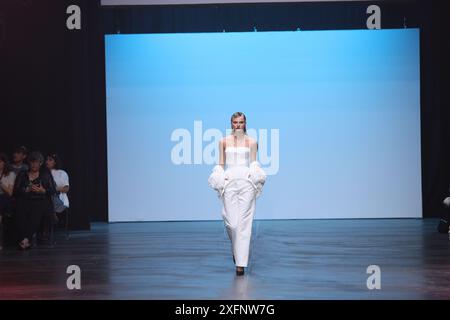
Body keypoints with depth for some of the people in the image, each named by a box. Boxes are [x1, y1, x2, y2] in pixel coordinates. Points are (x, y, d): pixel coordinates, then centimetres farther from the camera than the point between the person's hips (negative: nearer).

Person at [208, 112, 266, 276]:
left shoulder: (251, 142, 9)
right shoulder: (224, 141, 10)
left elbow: (253, 163, 10)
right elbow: (221, 164, 12)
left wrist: (254, 175, -8)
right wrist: (220, 179, -2)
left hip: (247, 182, -1)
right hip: (229, 181, 1)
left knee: (244, 222, -6)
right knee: (231, 222, -6)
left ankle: (240, 263, -4)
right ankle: (236, 249, 26)